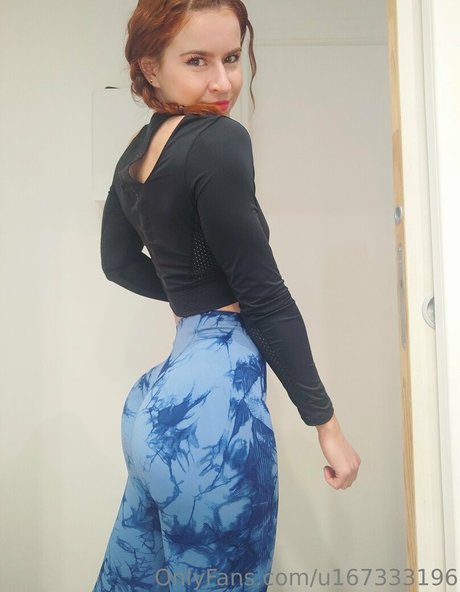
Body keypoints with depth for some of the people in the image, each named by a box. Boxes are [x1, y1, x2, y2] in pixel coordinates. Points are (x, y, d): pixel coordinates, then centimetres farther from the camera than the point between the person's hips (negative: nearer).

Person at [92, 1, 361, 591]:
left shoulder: (136, 152, 12)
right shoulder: (218, 141, -13)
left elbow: (119, 262, 25)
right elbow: (263, 292, -14)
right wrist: (325, 420, -7)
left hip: (162, 398, 9)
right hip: (213, 402, -9)